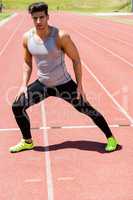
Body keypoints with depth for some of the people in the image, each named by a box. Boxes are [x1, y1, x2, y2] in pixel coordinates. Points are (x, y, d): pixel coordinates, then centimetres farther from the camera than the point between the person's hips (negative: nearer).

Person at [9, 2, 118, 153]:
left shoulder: (61, 36, -22)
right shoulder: (27, 37, -8)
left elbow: (76, 60, -11)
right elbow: (27, 63, 8)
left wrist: (79, 85, -13)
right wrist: (24, 84, -2)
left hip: (63, 84, -4)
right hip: (42, 84, 4)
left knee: (87, 110, -2)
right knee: (17, 107, -3)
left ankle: (111, 138, 19)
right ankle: (27, 142, 18)